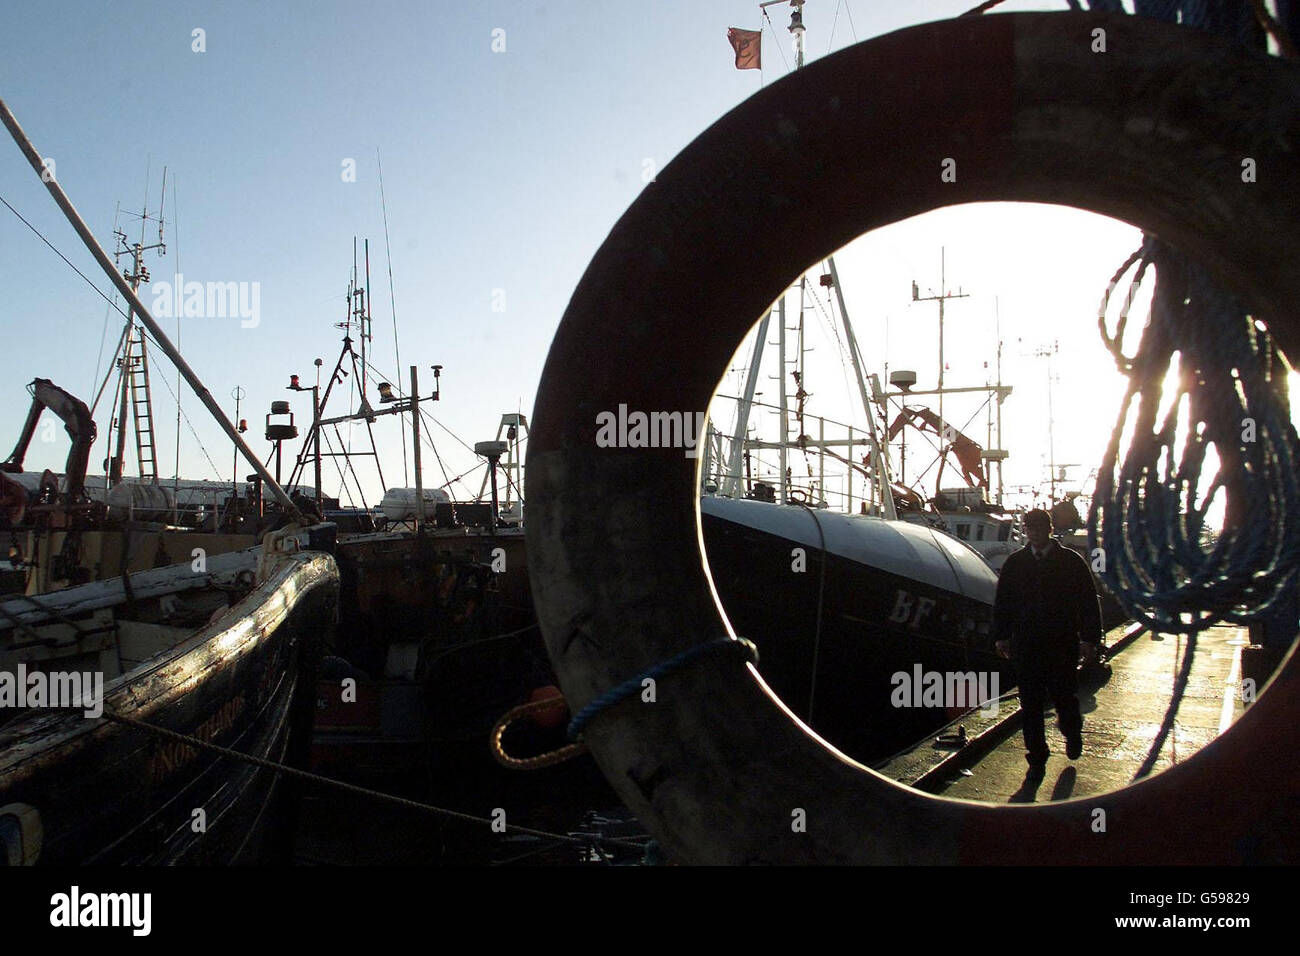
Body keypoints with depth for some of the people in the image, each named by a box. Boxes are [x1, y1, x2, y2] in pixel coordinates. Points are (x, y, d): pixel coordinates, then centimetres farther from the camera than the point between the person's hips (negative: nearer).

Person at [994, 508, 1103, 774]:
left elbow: (1089, 602, 0)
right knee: (1030, 702, 3)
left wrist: (1090, 639, -4)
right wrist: (1001, 636, 6)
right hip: (1025, 645, 2)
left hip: (1062, 643, -2)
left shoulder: (1071, 561, 0)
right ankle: (1036, 756, 15)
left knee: (1062, 695, 3)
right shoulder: (1015, 563, 7)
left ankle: (1072, 732, 36)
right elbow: (1002, 602, 12)